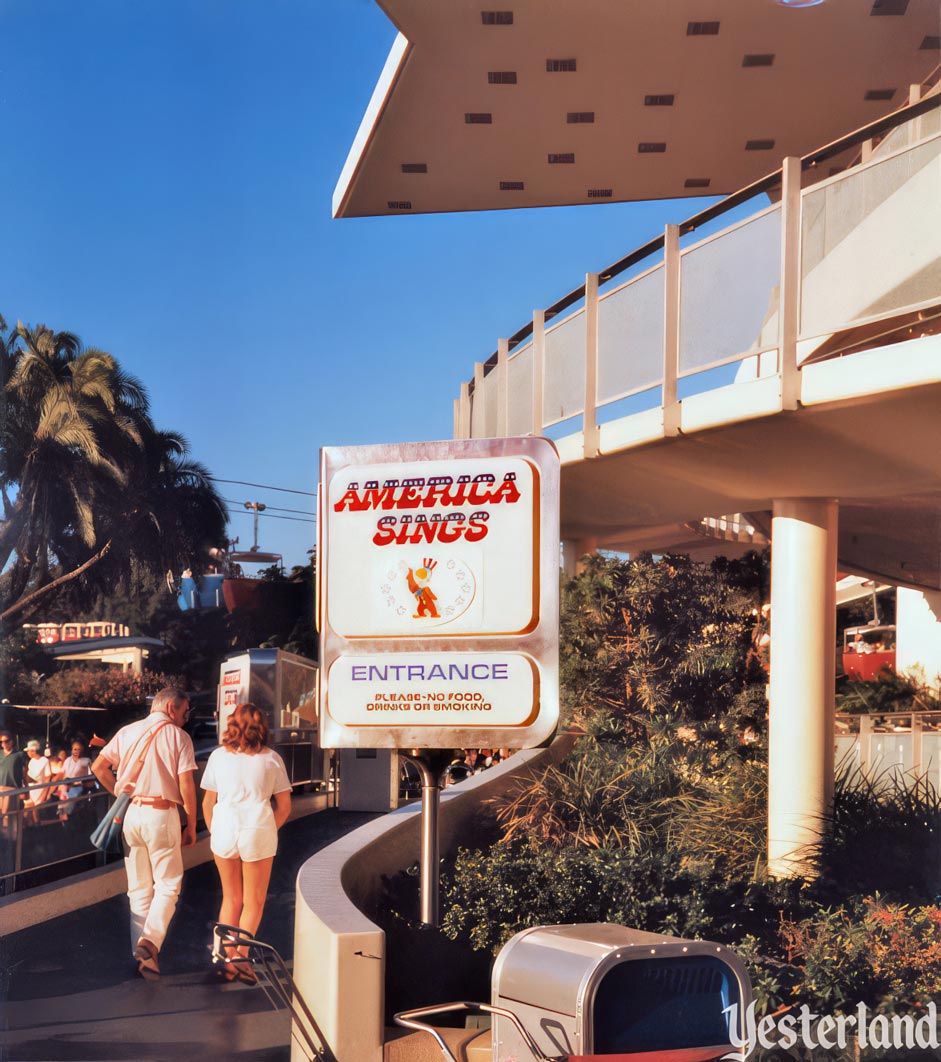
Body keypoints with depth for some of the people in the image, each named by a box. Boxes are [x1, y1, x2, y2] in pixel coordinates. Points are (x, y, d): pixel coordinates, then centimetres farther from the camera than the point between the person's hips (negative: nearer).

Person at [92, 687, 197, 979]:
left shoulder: (128, 731, 9)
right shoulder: (178, 736, -4)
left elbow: (98, 767, 4)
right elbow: (186, 786, -8)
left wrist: (121, 793, 13)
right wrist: (191, 826, 0)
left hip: (131, 813, 5)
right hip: (162, 815, -4)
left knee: (139, 887, 13)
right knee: (167, 884, 5)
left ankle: (140, 953, 15)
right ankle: (151, 940, -14)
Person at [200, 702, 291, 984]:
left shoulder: (219, 756, 7)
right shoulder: (271, 758, 4)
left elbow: (208, 802, 9)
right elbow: (284, 806, 5)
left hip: (224, 828, 2)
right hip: (259, 829, -2)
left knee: (231, 899, 17)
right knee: (254, 901, 11)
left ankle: (229, 957, 15)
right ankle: (242, 955, -5)